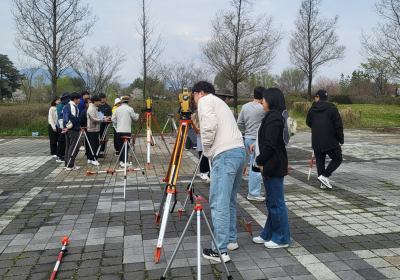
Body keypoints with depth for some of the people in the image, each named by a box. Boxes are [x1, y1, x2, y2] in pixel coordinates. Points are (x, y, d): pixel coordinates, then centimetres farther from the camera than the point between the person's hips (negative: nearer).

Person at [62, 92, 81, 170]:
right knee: (74, 147, -5)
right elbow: (74, 118, -23)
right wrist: (68, 127, -15)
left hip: (66, 129, 10)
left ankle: (67, 164, 18)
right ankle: (70, 165, -6)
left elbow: (63, 116, 19)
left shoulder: (66, 106, 15)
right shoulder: (74, 107, -14)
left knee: (68, 146, 13)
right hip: (73, 130, -9)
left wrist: (65, 127, 20)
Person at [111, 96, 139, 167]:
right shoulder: (130, 109, -5)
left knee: (120, 146, 13)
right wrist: (137, 115, 23)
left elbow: (113, 119, 5)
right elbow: (135, 118, 2)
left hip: (119, 130, 4)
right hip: (126, 130, -4)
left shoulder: (117, 109, 6)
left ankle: (121, 161, 18)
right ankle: (124, 162, -8)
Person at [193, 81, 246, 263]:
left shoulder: (205, 100, 3)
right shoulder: (220, 103, 29)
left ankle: (220, 251, -2)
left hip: (225, 154, -9)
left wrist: (206, 151, 0)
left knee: (219, 203, -6)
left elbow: (210, 127, -13)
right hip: (240, 151, 9)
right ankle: (231, 240, 27)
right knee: (229, 200, 18)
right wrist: (209, 151, 16)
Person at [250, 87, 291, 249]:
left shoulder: (273, 118, -18)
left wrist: (259, 161, -13)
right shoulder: (275, 116, 14)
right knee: (271, 202, 17)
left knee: (276, 202, 0)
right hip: (272, 165, 11)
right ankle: (268, 234, 29)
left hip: (273, 166, -11)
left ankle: (282, 238, 13)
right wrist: (258, 144, 12)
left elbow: (270, 145, -22)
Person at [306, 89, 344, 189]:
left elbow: (308, 123, 15)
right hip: (331, 141, -3)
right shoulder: (332, 109, -5)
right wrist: (340, 140, -1)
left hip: (316, 142, 4)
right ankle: (325, 176, -3)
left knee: (320, 161, 11)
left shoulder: (312, 109, 4)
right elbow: (338, 126, -8)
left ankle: (323, 183, 10)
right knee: (337, 159, 10)